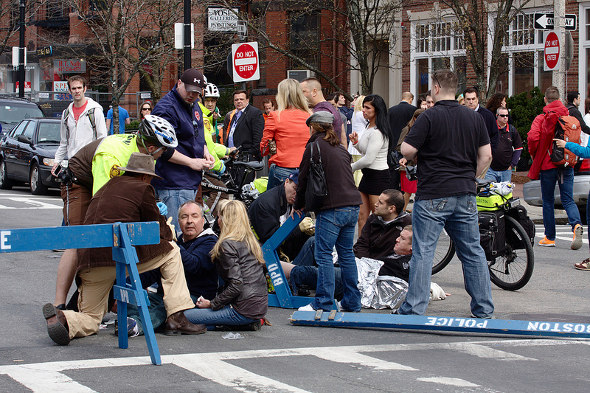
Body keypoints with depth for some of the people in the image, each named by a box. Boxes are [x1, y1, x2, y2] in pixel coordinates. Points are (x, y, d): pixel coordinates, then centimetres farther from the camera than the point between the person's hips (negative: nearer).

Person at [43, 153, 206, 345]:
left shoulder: (107, 186, 27)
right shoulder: (143, 189, 6)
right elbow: (159, 229, 10)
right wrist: (169, 233, 34)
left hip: (90, 262, 6)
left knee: (90, 319, 18)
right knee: (171, 251, 17)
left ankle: (63, 319, -18)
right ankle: (175, 318, 12)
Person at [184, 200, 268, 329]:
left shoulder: (227, 244, -11)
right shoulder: (251, 240, 15)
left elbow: (236, 285, -18)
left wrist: (212, 304, -8)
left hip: (246, 309, -9)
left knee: (186, 316, -8)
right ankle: (251, 322, 7)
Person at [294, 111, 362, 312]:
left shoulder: (314, 147, -3)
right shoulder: (340, 148, 19)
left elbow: (304, 178, -1)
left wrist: (298, 205, 16)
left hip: (331, 208, -8)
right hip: (352, 206, 8)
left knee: (323, 255, -4)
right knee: (346, 253, 13)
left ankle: (324, 303, -6)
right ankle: (352, 302, 16)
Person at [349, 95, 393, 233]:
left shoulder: (377, 133, -19)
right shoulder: (369, 127, 12)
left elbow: (368, 159, -21)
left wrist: (351, 167, -5)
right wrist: (356, 142, 5)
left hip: (379, 177, -10)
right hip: (367, 176, 10)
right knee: (361, 216, 8)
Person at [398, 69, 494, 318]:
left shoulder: (429, 117, -9)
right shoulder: (474, 118, 7)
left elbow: (407, 151, -12)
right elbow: (486, 155, 7)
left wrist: (419, 155, 9)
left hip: (433, 194, -5)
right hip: (465, 195, 5)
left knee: (423, 251, -1)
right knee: (472, 251, 11)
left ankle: (414, 309, -2)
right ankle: (484, 310, 14)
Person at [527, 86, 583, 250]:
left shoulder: (541, 118, -6)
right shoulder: (570, 117, 3)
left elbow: (533, 138, -19)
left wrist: (533, 154, -1)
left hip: (547, 164, -2)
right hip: (567, 163, 3)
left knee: (548, 201, 8)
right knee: (568, 199, 5)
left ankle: (549, 237, 12)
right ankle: (576, 225, -22)